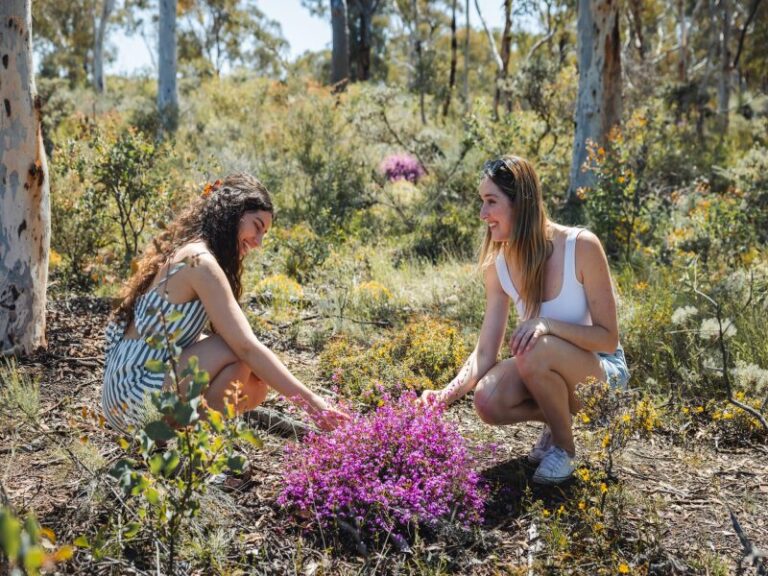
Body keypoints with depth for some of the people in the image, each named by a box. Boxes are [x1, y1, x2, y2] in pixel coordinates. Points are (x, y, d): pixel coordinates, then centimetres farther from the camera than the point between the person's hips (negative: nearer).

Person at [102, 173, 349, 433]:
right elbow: (247, 348, -23)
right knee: (240, 350, -21)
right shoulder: (200, 261, -18)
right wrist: (310, 401, -21)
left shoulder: (181, 250, 11)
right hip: (134, 395, -9)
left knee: (255, 387, 4)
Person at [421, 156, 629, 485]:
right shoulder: (498, 264, -8)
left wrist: (548, 324, -34)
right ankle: (559, 415, 6)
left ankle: (564, 445, -8)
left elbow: (608, 338, -18)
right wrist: (447, 394, -25)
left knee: (537, 351, -36)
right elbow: (485, 353, -8)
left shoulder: (581, 247, -23)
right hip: (550, 370, 4)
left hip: (603, 372, -4)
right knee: (487, 401, -25)